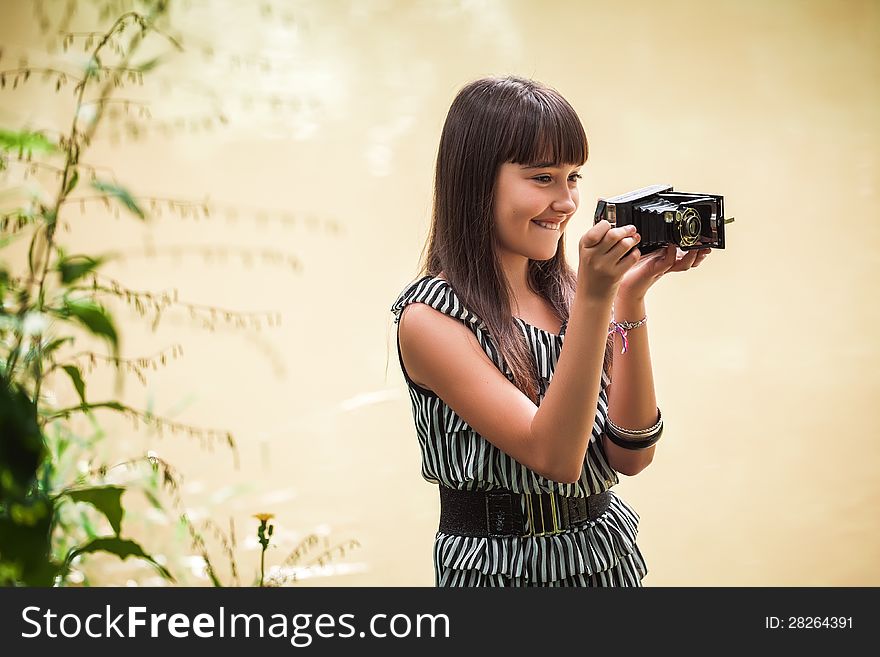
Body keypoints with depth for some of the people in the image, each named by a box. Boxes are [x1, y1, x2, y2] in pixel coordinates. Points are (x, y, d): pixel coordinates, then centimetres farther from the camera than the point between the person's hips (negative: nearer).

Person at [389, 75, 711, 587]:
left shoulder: (565, 293, 0)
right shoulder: (431, 317, -15)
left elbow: (631, 456, -7)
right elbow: (553, 457, -22)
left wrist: (630, 300, -14)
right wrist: (594, 300, -27)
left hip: (607, 555, 6)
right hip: (500, 566, -5)